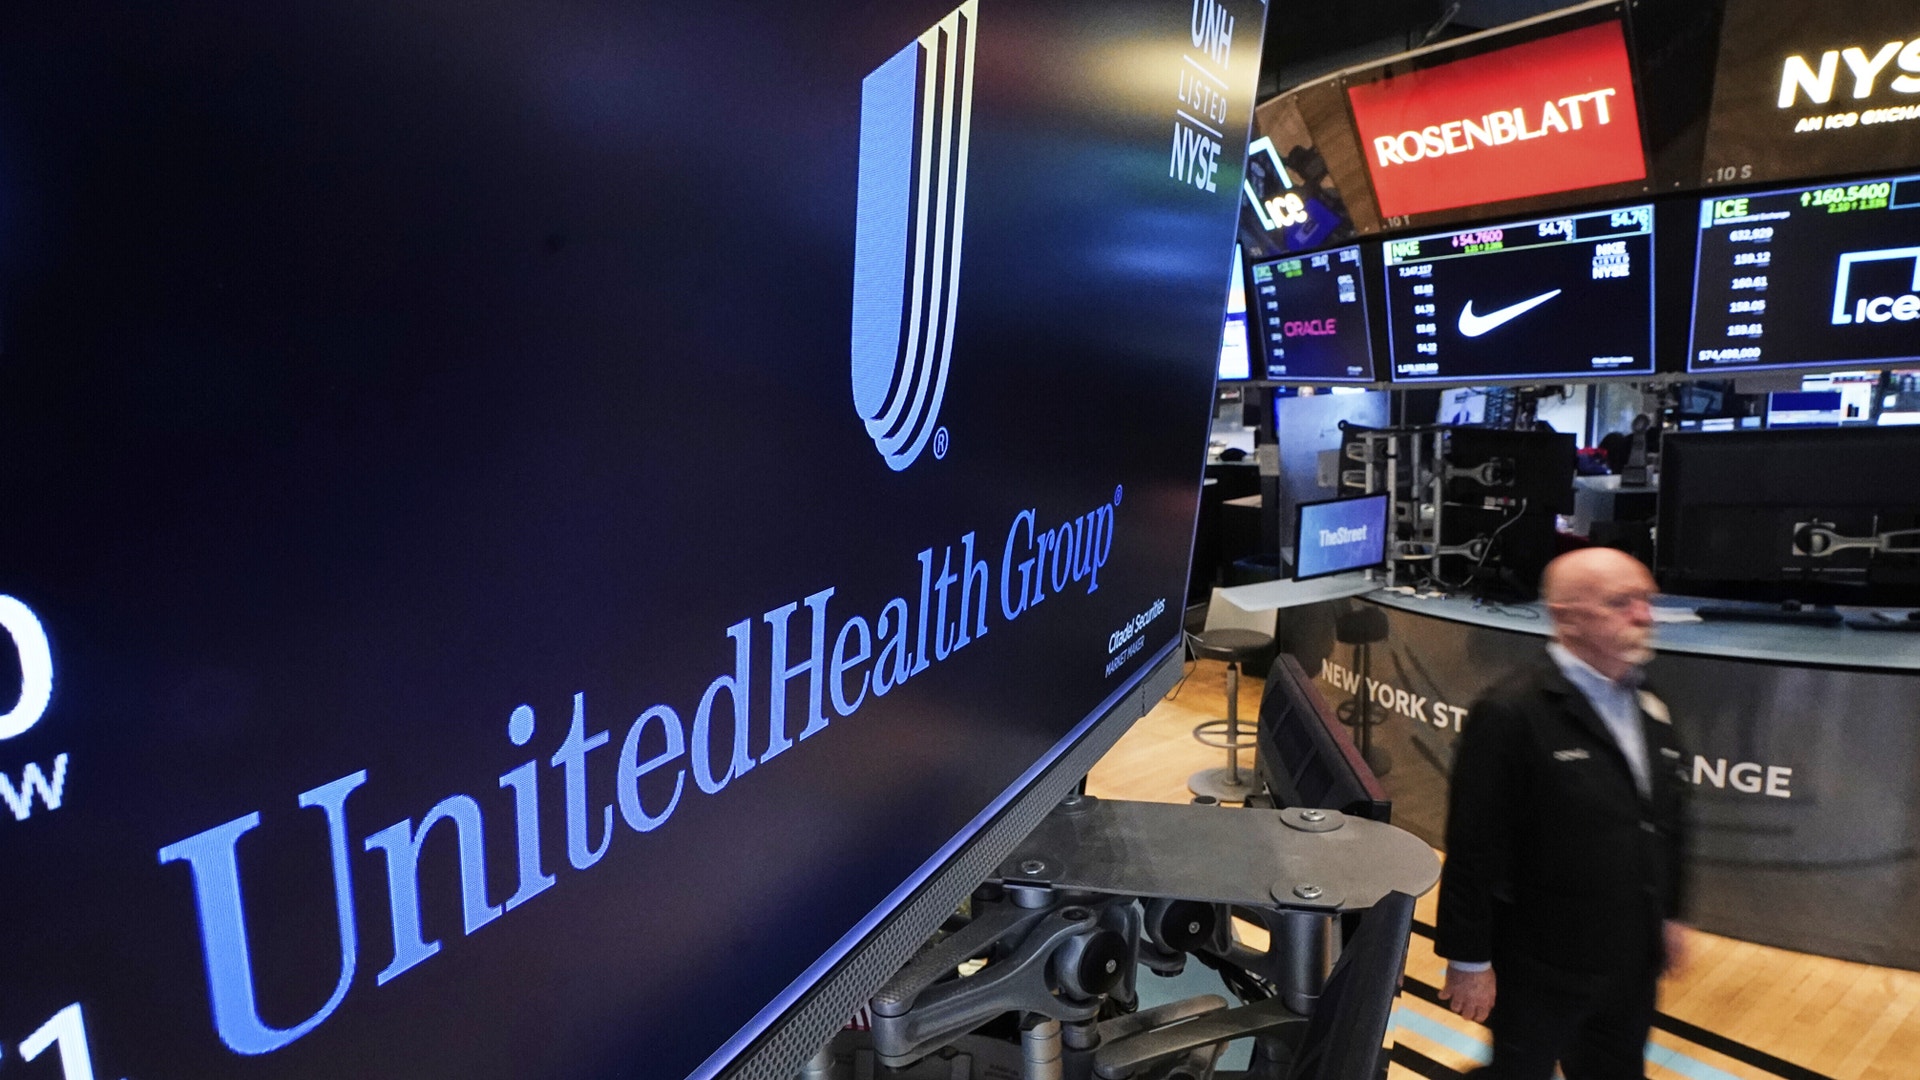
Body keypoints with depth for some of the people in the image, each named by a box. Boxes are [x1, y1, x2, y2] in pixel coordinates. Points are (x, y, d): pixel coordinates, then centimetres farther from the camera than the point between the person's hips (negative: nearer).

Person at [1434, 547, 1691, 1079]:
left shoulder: (1649, 709, 3)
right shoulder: (1511, 713, -23)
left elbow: (1666, 824, 14)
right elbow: (1474, 849, -21)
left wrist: (1669, 915, 17)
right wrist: (1469, 960, -18)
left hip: (1633, 963, 7)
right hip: (1541, 969, -7)